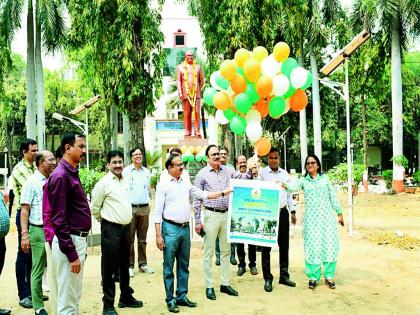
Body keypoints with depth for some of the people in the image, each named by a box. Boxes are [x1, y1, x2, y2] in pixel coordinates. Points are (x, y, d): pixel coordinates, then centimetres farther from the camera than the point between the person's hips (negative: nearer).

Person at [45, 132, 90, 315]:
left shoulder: (72, 173, 12)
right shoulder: (61, 176, -16)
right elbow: (59, 219, -20)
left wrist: (80, 245, 17)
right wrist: (71, 254, -20)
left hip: (79, 239, 10)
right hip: (69, 242, -9)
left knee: (75, 297, 19)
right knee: (67, 300, 1)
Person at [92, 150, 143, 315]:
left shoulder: (124, 182, 10)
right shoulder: (104, 183, -11)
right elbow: (95, 208, -5)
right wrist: (105, 220, 7)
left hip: (126, 227, 7)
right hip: (111, 229, -7)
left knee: (124, 265, 18)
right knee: (109, 267, 2)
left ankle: (126, 298, 32)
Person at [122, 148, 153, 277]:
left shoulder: (147, 171, 12)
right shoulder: (126, 171, -2)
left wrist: (146, 201, 12)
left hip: (144, 208, 4)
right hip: (131, 208, -4)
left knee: (142, 238, 11)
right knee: (130, 238, -1)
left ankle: (143, 264, 19)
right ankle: (129, 265, 7)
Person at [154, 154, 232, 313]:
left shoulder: (186, 183, 10)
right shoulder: (163, 185, -6)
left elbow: (203, 195, 15)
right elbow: (158, 212, -8)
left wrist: (223, 193, 9)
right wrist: (158, 235, -12)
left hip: (185, 228, 6)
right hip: (170, 228, -6)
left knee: (184, 265, 14)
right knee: (169, 267, 3)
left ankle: (182, 296, 26)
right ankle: (170, 299, 14)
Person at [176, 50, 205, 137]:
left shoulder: (198, 67, 15)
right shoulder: (180, 67, 12)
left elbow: (202, 81, 16)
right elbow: (178, 81, 4)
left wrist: (198, 90, 10)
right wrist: (179, 92, -7)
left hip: (196, 93, 1)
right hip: (185, 94, -1)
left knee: (197, 112, -8)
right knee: (187, 113, -2)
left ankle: (197, 131, -7)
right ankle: (187, 132, 1)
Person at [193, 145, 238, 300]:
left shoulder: (228, 171, 7)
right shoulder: (202, 174, -2)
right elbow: (197, 199, -2)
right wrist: (198, 221, -5)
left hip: (227, 214, 4)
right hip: (211, 215, -4)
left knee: (226, 250, 11)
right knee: (209, 252, 2)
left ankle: (225, 284, 22)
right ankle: (209, 286, 12)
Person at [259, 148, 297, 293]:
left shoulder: (285, 174, 11)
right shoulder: (262, 173, -3)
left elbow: (289, 194, 16)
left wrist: (293, 211, 13)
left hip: (283, 212, 5)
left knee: (284, 245, 11)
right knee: (266, 246, 2)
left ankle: (284, 276, 23)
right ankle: (267, 279, 11)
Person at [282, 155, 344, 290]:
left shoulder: (325, 178, 9)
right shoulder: (303, 180, 5)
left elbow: (333, 196, 11)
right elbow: (294, 186, -16)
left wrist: (339, 213, 10)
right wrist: (284, 185, -37)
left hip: (328, 217, 1)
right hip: (312, 218, -1)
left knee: (330, 245, 0)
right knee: (313, 246, -2)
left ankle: (329, 276, 12)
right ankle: (313, 277, 9)